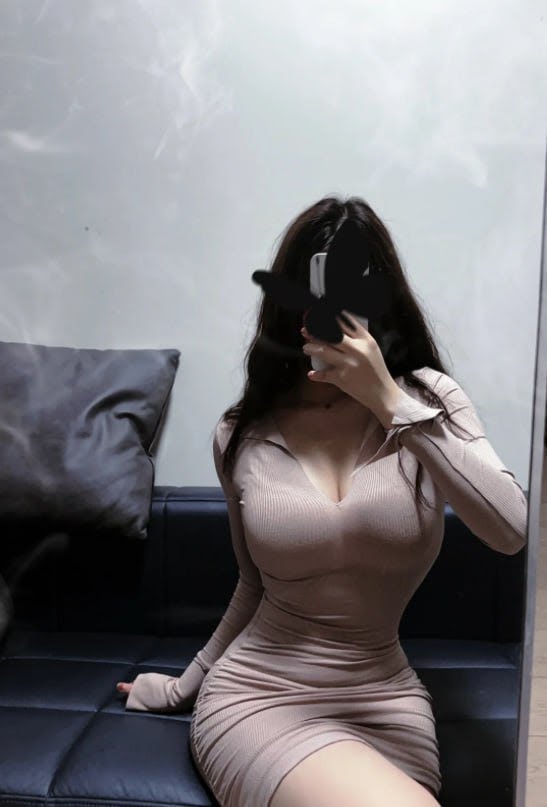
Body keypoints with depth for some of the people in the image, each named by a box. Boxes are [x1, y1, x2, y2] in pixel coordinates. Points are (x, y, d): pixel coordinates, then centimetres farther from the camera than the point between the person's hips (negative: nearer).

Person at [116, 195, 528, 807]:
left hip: (387, 705, 1)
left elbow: (511, 531, -20)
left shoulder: (428, 400, -5)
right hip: (258, 696, 0)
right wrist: (187, 684, 20)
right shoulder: (242, 436, -2)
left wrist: (391, 402, -25)